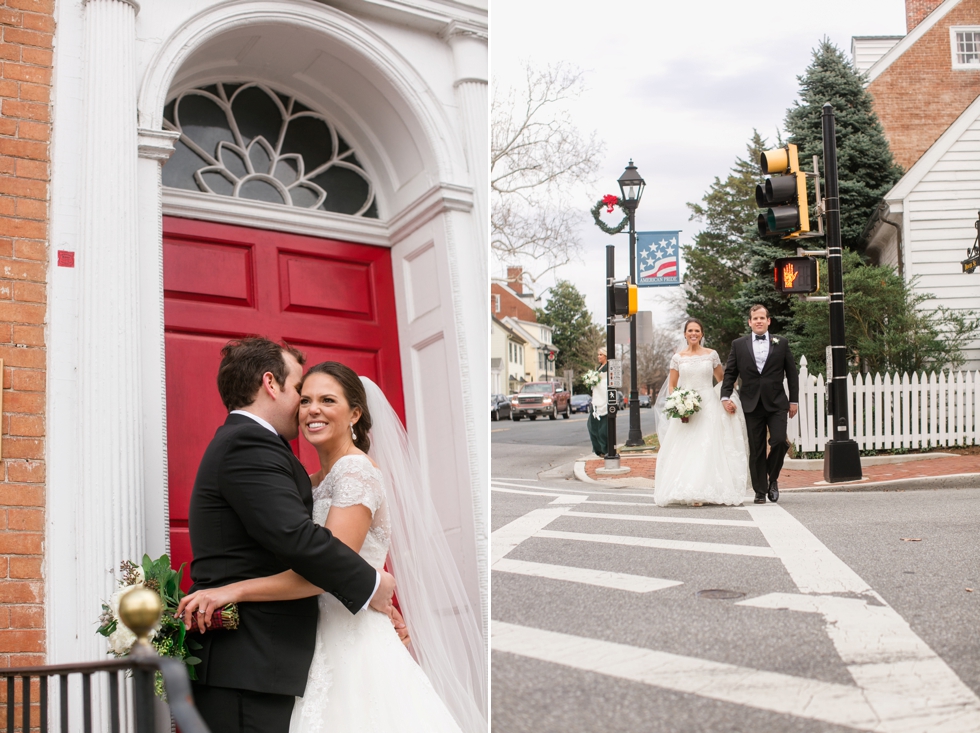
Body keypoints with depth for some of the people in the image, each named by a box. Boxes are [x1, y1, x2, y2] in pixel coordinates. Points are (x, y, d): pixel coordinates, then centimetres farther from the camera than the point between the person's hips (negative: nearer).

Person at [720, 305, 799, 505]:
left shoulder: (781, 344, 7)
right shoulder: (738, 345, 7)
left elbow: (791, 373, 9)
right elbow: (729, 373, 7)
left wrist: (794, 401, 5)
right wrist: (725, 396, -5)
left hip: (776, 404, 0)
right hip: (752, 404, 1)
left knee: (779, 441, -15)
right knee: (756, 450, 3)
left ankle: (773, 478, 10)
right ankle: (760, 490, 11)